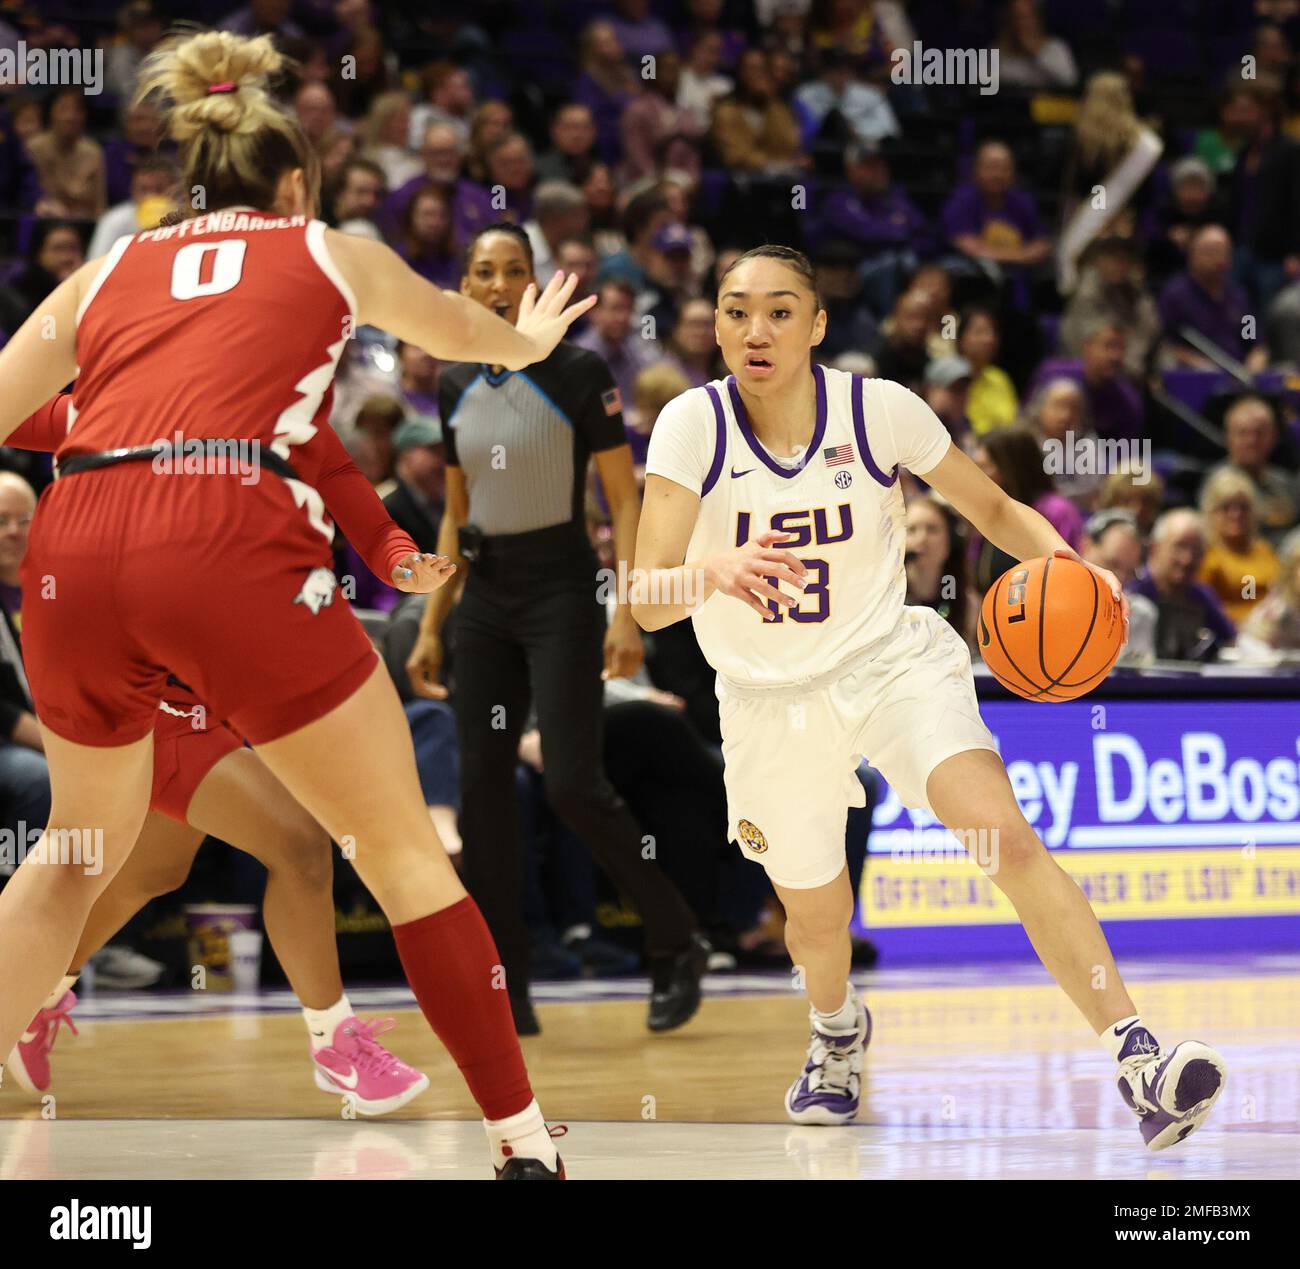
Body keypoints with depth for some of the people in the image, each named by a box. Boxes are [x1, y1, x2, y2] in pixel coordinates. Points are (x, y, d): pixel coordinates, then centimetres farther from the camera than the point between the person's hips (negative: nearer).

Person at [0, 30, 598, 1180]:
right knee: (404, 855, 11)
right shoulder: (328, 254, 24)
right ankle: (524, 1142, 11)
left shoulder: (106, 274, 25)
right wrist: (526, 342, 66)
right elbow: (457, 328, 45)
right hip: (232, 542, -3)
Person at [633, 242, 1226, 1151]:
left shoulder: (880, 409, -12)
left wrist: (1057, 555, -19)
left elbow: (993, 508, 3)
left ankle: (1138, 1061, -32)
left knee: (1004, 835, -26)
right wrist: (715, 571, -43)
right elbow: (651, 602, -21)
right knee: (816, 918, 17)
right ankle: (839, 1031, 55)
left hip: (892, 660, -2)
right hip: (770, 699, 2)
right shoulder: (693, 425, -15)